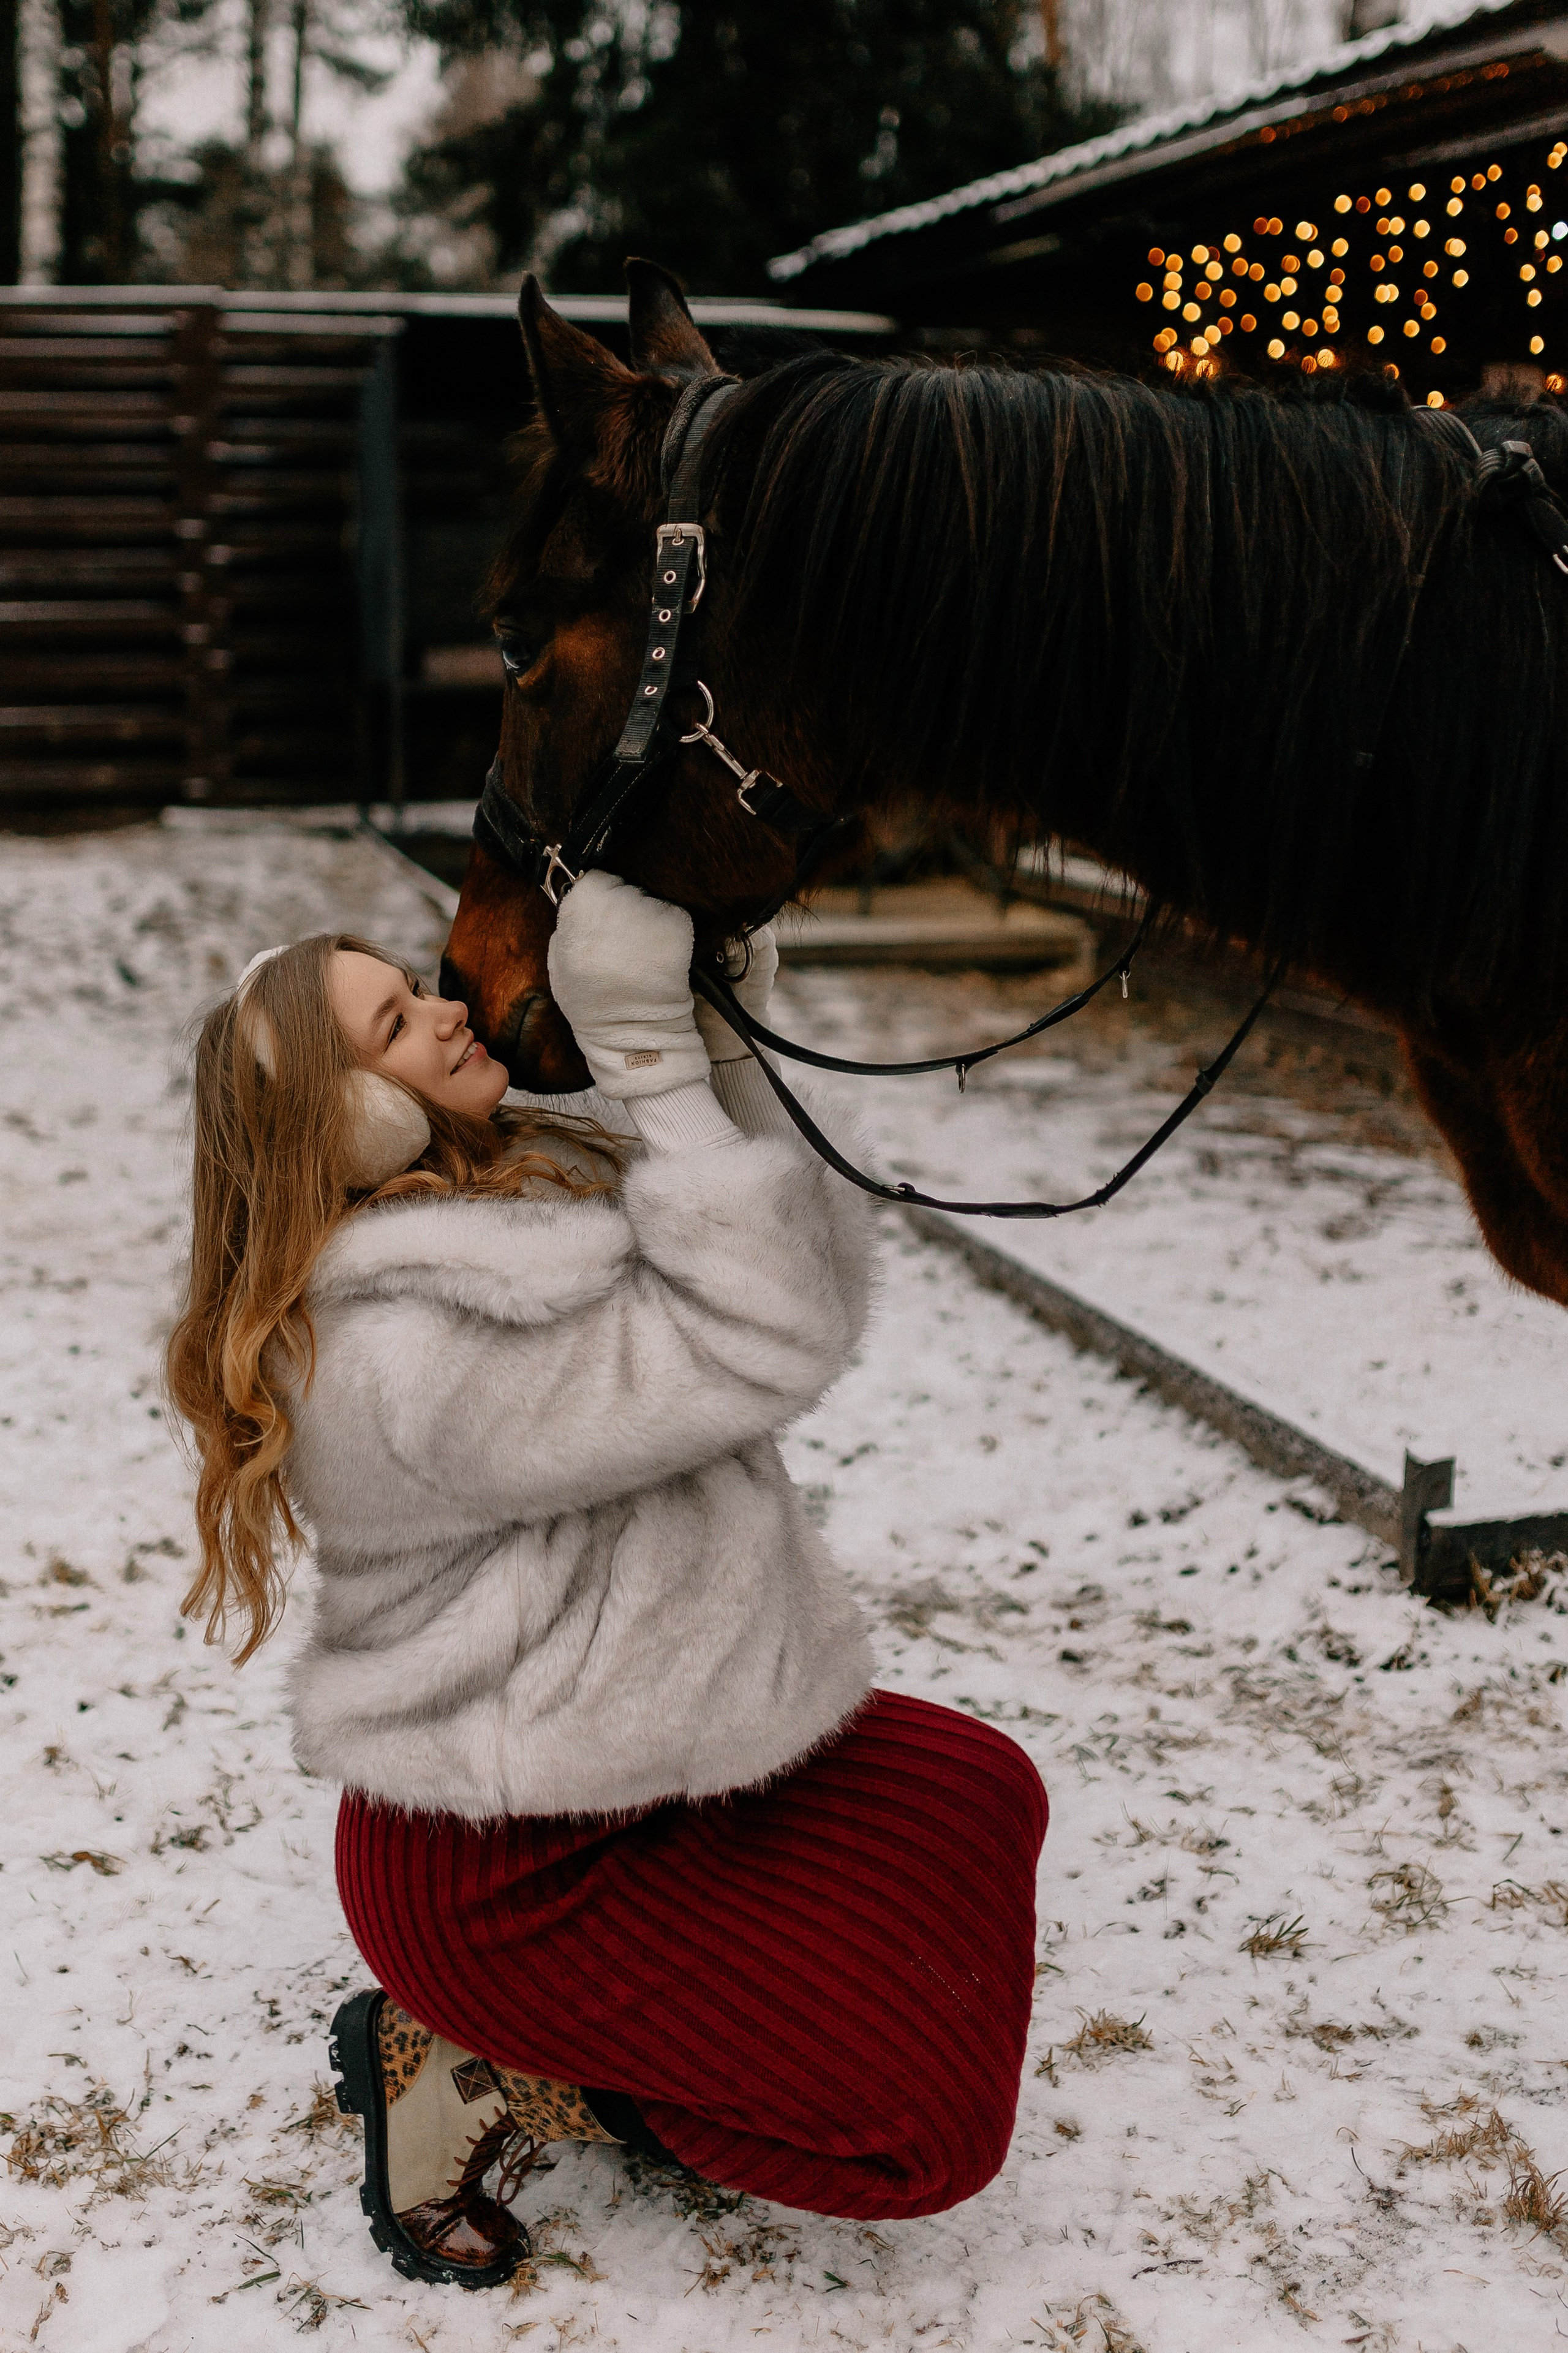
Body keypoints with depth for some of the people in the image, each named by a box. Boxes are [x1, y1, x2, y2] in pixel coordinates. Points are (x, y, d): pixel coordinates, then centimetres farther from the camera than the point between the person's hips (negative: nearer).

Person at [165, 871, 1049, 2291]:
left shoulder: (525, 1187, 3)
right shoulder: (403, 1347, -29)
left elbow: (815, 1277, 0)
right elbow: (760, 1348, -30)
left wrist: (734, 1046, -11)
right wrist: (654, 1053, -29)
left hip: (634, 1759, 10)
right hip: (494, 1868, -10)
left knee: (981, 1797, 19)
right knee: (927, 2126, -7)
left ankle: (618, 2017, 13)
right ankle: (484, 2076, 3)